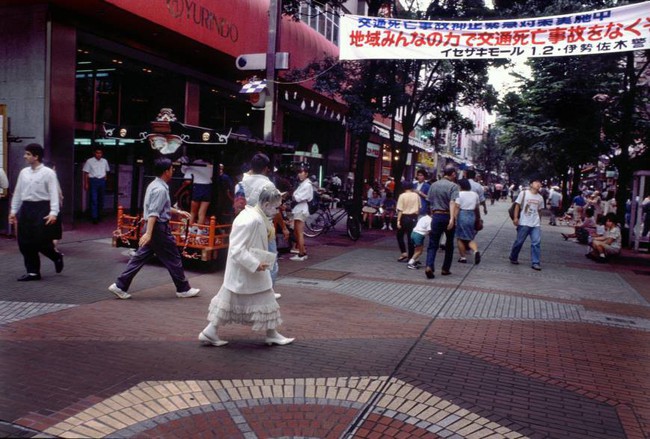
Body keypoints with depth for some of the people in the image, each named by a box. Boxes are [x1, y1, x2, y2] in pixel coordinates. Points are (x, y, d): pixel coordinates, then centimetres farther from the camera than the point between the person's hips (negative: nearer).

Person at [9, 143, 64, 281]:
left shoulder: (48, 173, -7)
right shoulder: (24, 172, 10)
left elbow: (54, 194, -12)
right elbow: (18, 192, 16)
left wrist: (53, 213, -20)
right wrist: (13, 210, 14)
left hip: (42, 208, -6)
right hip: (26, 208, 6)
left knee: (41, 241, -6)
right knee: (24, 242, 5)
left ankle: (57, 257, 25)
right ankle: (33, 272, 16)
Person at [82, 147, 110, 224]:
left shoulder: (105, 161, 6)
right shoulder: (89, 161, -6)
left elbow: (107, 171, 20)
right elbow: (86, 173, -4)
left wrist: (104, 178, 6)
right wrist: (86, 184, -7)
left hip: (102, 181, 4)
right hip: (93, 181, -4)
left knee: (101, 199, 11)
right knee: (94, 200, -6)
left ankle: (99, 215, 25)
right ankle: (94, 217, -4)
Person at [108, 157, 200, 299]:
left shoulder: (155, 185, 13)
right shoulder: (160, 189, -19)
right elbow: (153, 213, -27)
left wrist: (179, 212, 28)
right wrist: (148, 233, -31)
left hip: (152, 227, 10)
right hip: (159, 228, -10)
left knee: (140, 257, 11)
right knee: (173, 259, 3)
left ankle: (120, 286, 11)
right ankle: (183, 289, 15)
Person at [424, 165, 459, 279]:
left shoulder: (434, 185, 7)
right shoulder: (453, 186, -8)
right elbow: (452, 202, -21)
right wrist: (452, 219, -29)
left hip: (436, 216, 3)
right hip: (447, 216, -3)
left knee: (433, 244, 3)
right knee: (449, 244, 14)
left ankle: (429, 266, -17)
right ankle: (445, 269, 18)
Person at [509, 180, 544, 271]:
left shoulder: (540, 198, 11)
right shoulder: (523, 193, 0)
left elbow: (539, 210, 19)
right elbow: (517, 205, -3)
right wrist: (515, 218, -11)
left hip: (536, 224, 4)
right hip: (523, 223, -3)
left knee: (536, 243, -4)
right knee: (519, 242, 4)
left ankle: (535, 263, 0)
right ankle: (513, 258, 24)